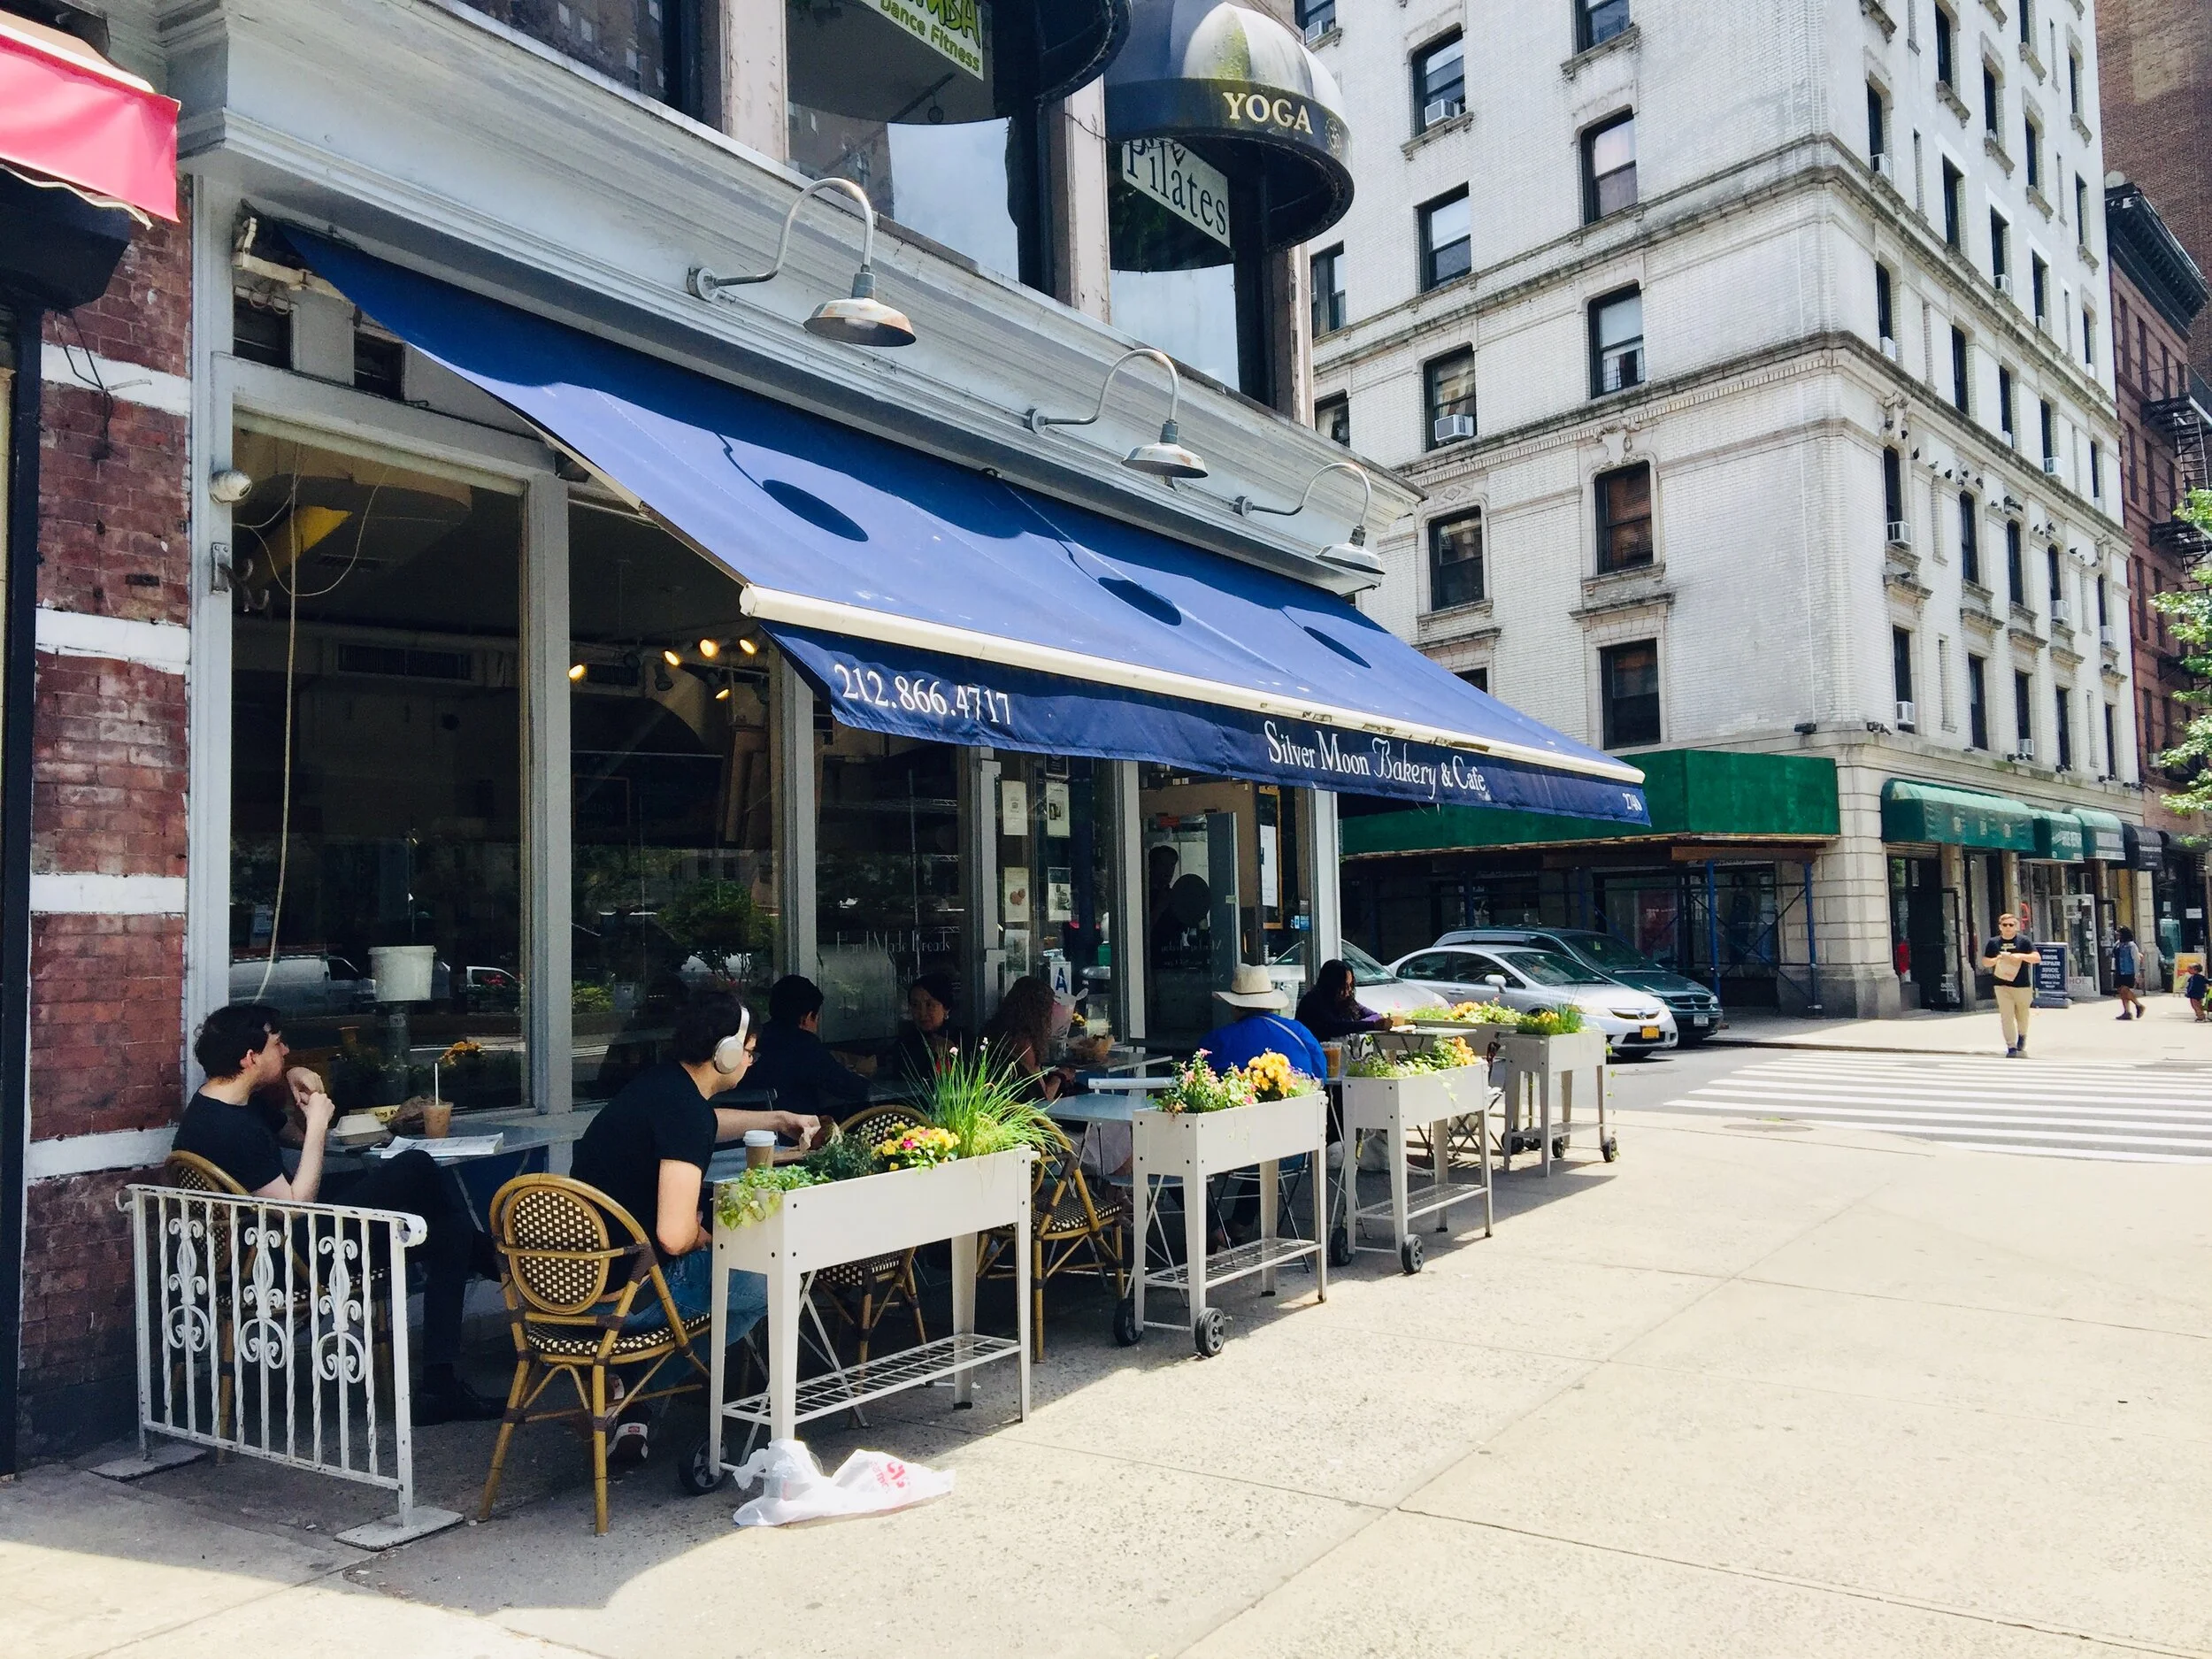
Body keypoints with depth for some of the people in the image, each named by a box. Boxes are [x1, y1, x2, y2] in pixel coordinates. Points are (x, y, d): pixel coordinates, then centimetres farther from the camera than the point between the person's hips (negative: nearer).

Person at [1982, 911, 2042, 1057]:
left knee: (2022, 1015, 12)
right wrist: (1996, 959, -9)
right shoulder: (1993, 943, 7)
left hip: (2023, 985, -1)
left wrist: (2021, 956, -20)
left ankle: (2022, 1036, 42)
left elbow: (2037, 958, -4)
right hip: (2002, 985, 1)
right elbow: (1985, 962, 12)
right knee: (2006, 1017, -8)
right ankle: (2011, 1046, -7)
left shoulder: (2024, 941, 2)